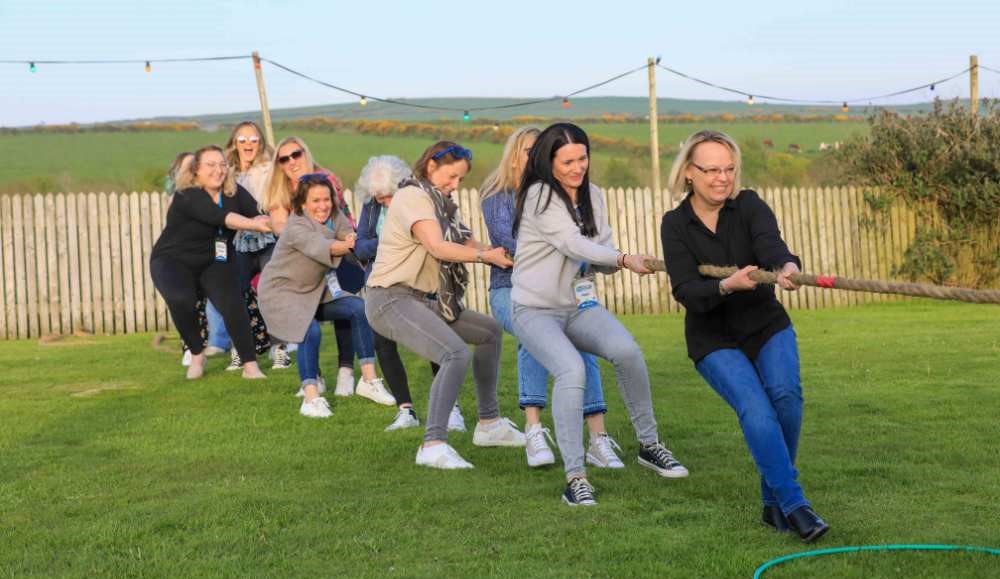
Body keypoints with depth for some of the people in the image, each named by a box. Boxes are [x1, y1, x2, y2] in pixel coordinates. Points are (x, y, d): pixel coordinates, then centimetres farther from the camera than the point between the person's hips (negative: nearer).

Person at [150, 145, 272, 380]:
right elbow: (219, 217, -38)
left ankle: (250, 365, -11)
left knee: (233, 304, -21)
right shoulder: (187, 196, -23)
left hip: (214, 262, 4)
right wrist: (254, 224, -49)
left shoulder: (234, 192, -5)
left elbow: (258, 214, -19)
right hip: (174, 261, -3)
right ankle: (197, 355, -5)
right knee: (181, 300, -30)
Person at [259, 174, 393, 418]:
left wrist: (351, 239, -43)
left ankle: (368, 380, 0)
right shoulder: (296, 227, -26)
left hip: (314, 291, 7)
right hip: (280, 291, -7)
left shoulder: (334, 216, -3)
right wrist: (346, 245, -57)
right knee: (310, 331, -29)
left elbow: (347, 232, -20)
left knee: (359, 308, -6)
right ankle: (311, 397, -22)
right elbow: (321, 248, -41)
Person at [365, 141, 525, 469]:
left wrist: (501, 255, -9)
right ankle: (434, 445, -28)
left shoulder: (440, 203, 19)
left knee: (490, 332, 18)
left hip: (416, 300, 11)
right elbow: (438, 247, -24)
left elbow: (470, 245, 9)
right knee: (456, 353, -28)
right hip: (390, 298, -11)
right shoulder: (413, 196, -11)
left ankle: (489, 424, 25)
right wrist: (488, 255, -16)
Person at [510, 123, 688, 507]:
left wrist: (611, 264, -19)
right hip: (535, 309, -5)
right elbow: (573, 243, -22)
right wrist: (624, 259, -31)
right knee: (572, 370, -31)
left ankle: (649, 445, -6)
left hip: (579, 305, 5)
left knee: (627, 351, -23)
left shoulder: (592, 195, 8)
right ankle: (575, 478, -25)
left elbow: (602, 255, 5)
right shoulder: (540, 195, -12)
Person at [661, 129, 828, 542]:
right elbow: (685, 291, -18)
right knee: (756, 409, -25)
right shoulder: (676, 224, -7)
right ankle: (794, 506, -21)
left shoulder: (749, 206, -6)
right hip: (714, 340, -1)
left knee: (786, 394, -23)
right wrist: (727, 286, -38)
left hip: (767, 326, 1)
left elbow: (770, 243, -28)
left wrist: (787, 266, -51)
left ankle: (773, 501, -4)